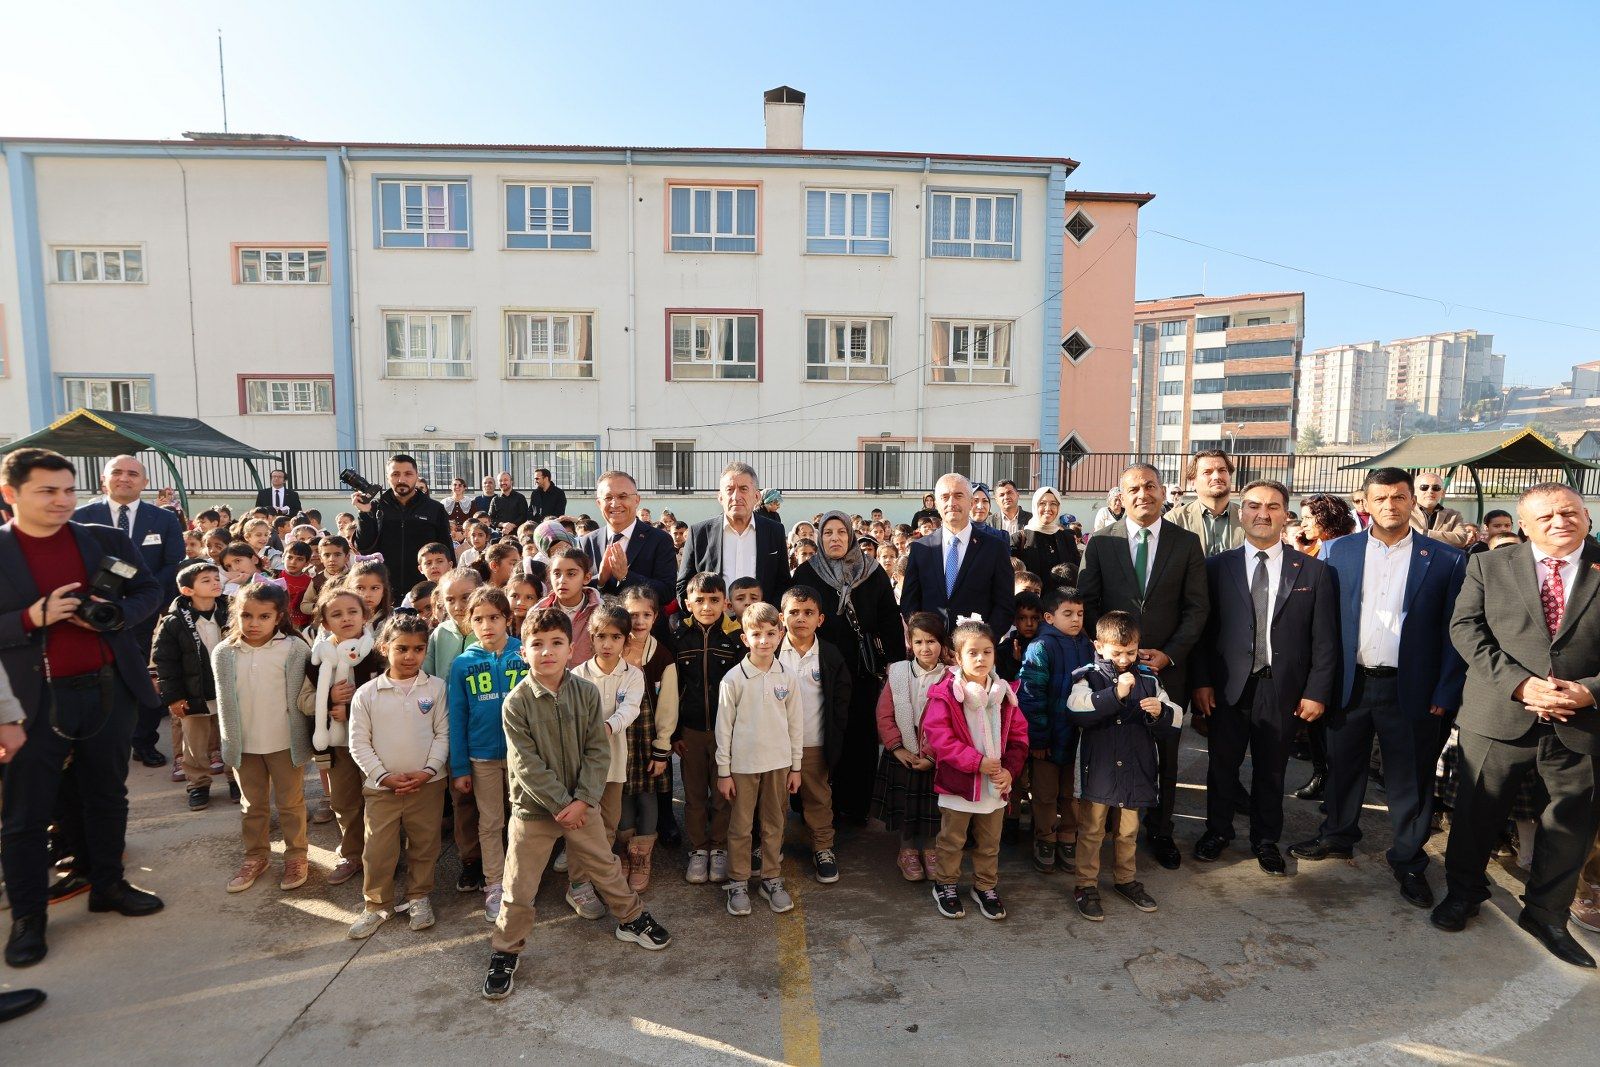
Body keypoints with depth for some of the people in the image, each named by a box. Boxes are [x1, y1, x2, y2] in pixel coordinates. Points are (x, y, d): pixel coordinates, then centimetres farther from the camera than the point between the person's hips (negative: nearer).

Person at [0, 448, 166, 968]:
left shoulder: (108, 541, 2)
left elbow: (150, 591, 9)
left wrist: (115, 614, -10)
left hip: (110, 689, 3)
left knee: (108, 796, 17)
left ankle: (108, 885, 34)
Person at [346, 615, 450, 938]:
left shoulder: (436, 687, -3)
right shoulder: (366, 694, -4)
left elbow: (443, 733, -2)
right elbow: (359, 744, -2)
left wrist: (429, 770, -13)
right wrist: (384, 776, -10)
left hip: (427, 784, 0)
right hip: (381, 786, 0)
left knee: (424, 845, 12)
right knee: (377, 849, 6)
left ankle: (419, 897, 32)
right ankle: (376, 905, 26)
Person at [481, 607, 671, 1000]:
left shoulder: (586, 692, -8)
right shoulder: (516, 702, -15)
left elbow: (598, 751, -7)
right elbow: (526, 764, -16)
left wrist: (582, 800, -15)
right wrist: (560, 805, -17)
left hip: (581, 805, 2)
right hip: (533, 808, -2)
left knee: (607, 868, 17)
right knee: (519, 890, 7)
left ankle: (632, 919, 40)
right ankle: (505, 952, 29)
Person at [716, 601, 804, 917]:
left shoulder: (787, 678, -1)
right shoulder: (733, 679, -9)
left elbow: (796, 724, 5)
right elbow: (723, 727, -5)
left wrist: (796, 766, 6)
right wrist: (723, 771, -4)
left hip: (778, 763, 3)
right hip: (742, 764, -2)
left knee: (774, 825, 14)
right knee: (740, 827, 8)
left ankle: (772, 880, 29)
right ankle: (738, 883, 24)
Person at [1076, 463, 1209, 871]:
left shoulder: (1187, 543, 2)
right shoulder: (1100, 542, 0)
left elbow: (1197, 607, 1)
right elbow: (1087, 604, 1)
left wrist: (1169, 654, -9)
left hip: (1167, 665, 1)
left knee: (1164, 754, 11)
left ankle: (1160, 833, 28)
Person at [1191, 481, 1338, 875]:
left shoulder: (1313, 571, 2)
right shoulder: (1217, 566, 1)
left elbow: (1324, 638, 1)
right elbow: (1203, 629, 0)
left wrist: (1317, 691, -3)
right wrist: (1201, 681, -5)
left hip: (1283, 690, 0)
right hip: (1228, 686, 0)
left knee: (1271, 769, 14)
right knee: (1222, 764, 12)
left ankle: (1266, 840, 33)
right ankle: (1217, 830, 32)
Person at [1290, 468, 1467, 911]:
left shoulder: (1446, 560, -2)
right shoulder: (1338, 551, 2)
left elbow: (1453, 633, -1)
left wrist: (1445, 695, -6)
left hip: (1411, 689, -1)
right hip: (1350, 683, 2)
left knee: (1411, 780, 9)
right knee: (1343, 766, 15)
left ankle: (1409, 862, 26)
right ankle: (1337, 837, 34)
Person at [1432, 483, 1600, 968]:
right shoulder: (1489, 566, 2)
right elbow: (1465, 628, -5)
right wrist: (1519, 683, -16)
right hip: (1499, 716, -1)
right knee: (1477, 811, 11)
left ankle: (1546, 914, 32)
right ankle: (1463, 891, 32)